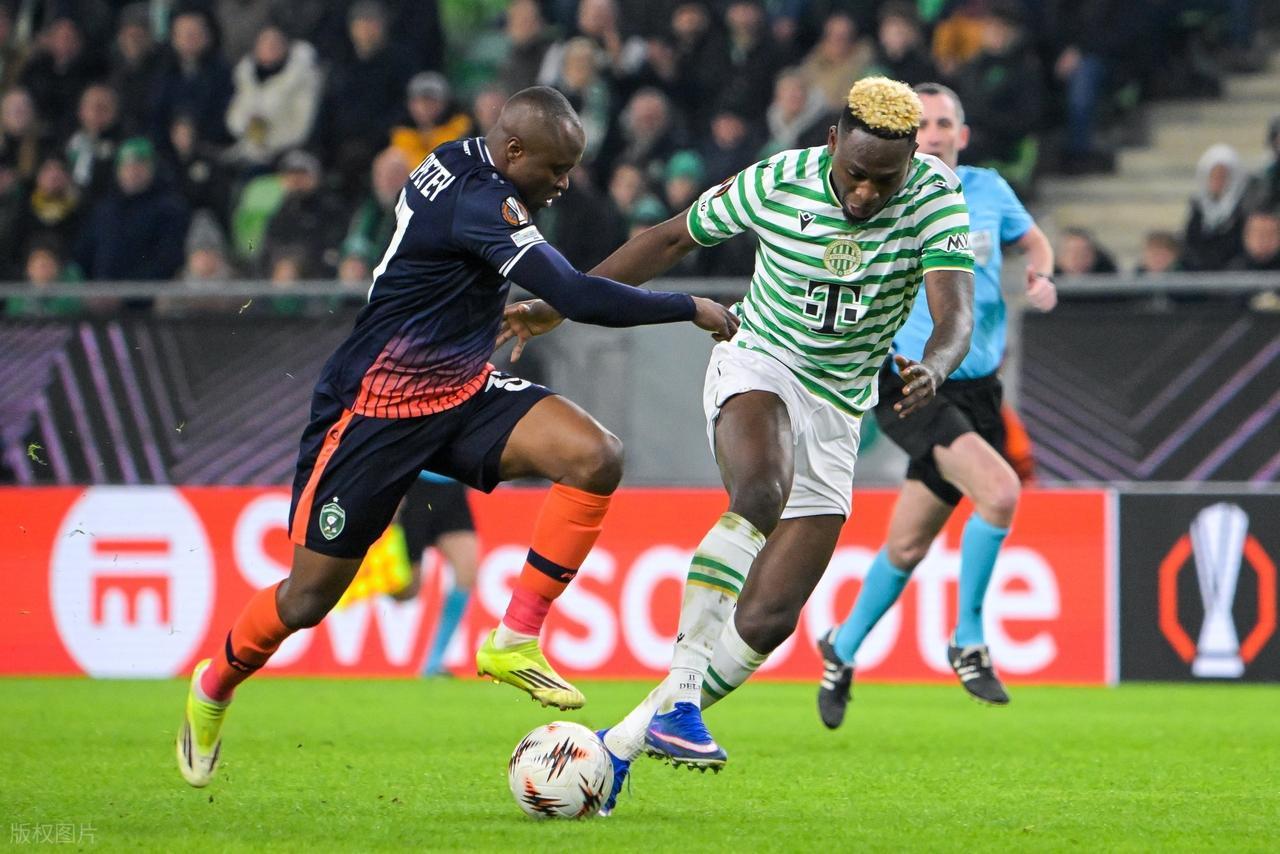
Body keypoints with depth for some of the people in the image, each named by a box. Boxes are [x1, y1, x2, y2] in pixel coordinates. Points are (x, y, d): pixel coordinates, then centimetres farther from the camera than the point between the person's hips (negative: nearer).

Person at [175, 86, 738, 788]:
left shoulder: (461, 162, 1)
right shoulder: (478, 201, -27)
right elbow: (578, 298, -32)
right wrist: (691, 309, -22)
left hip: (463, 391, 9)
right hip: (374, 409, -9)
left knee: (595, 458, -17)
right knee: (309, 596, 2)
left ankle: (514, 642, -10)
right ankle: (215, 685, 32)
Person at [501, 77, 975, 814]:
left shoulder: (935, 199, -16)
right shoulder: (777, 185, -15)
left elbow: (957, 315, -27)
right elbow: (672, 239, 0)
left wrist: (934, 369, -50)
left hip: (837, 410, 2)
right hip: (756, 367, -2)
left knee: (768, 621, -5)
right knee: (760, 493, -38)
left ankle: (622, 744, 8)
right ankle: (680, 697, -33)